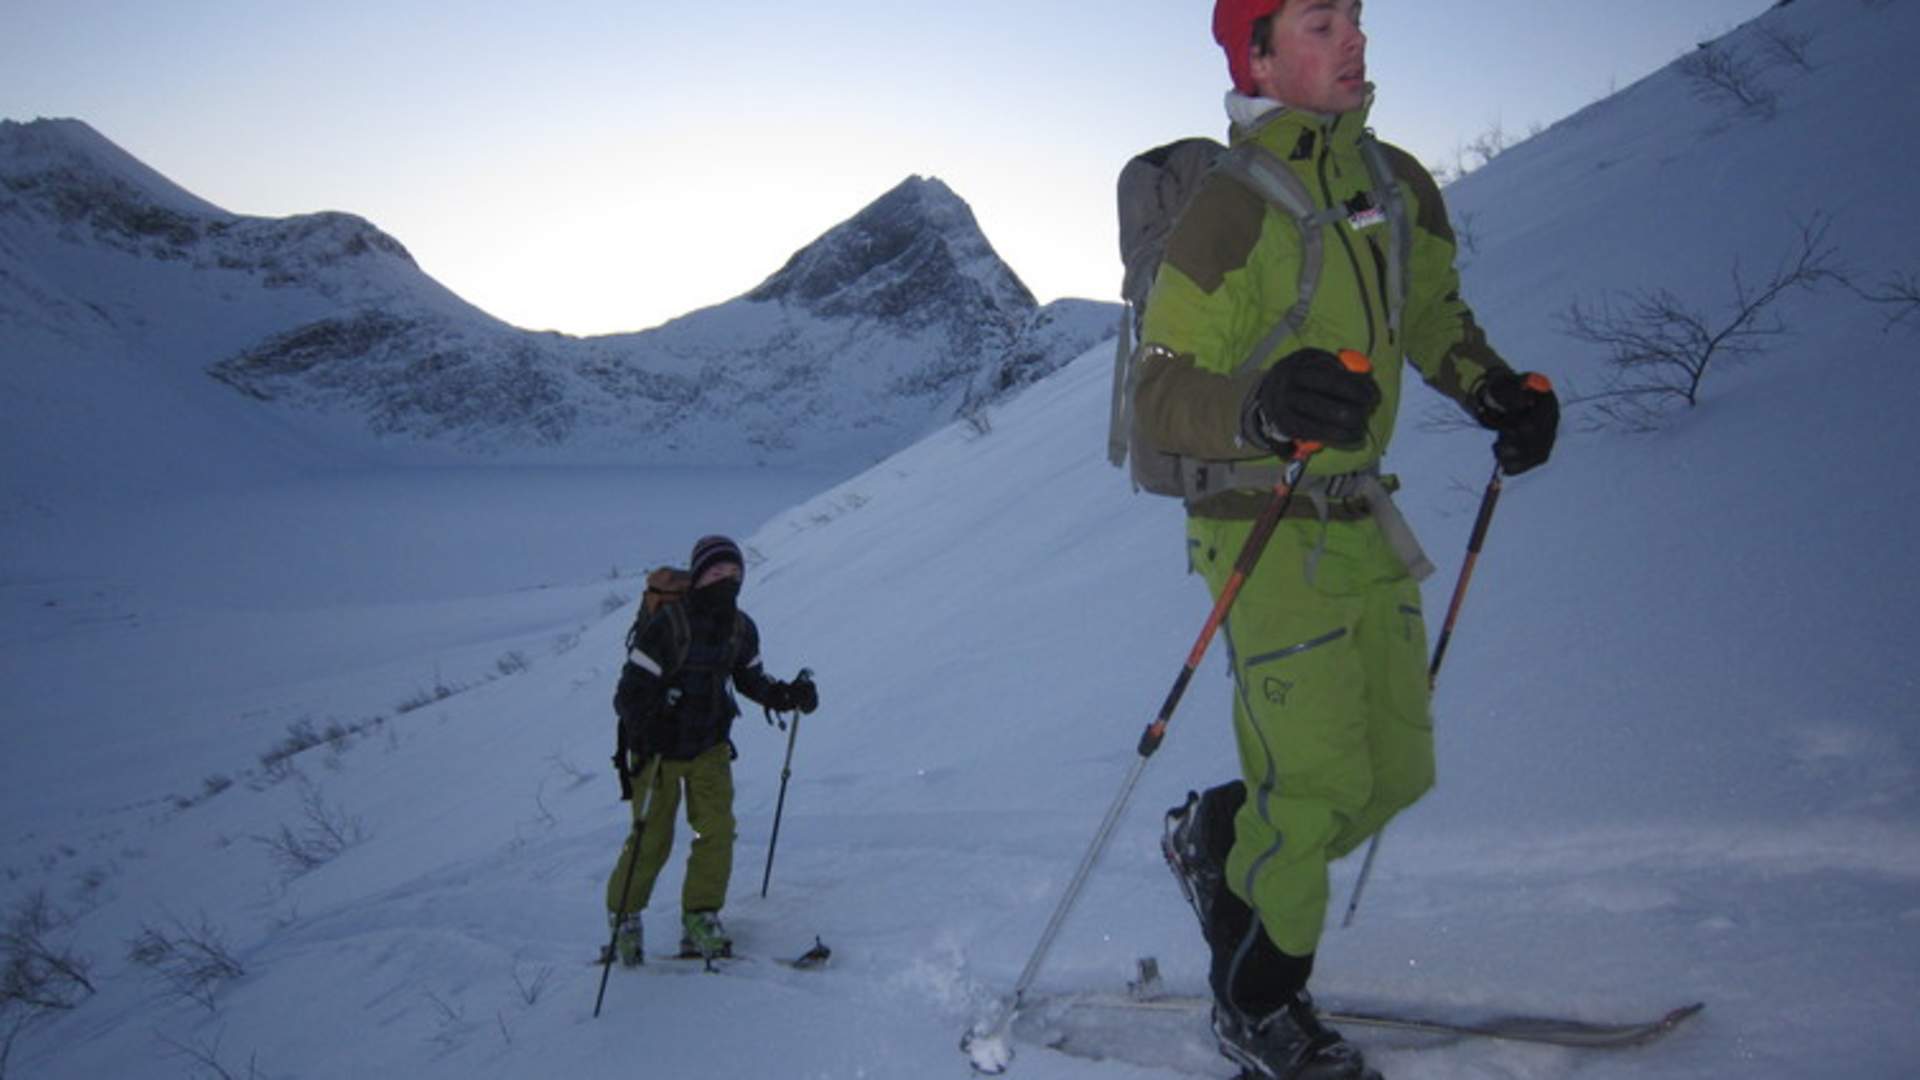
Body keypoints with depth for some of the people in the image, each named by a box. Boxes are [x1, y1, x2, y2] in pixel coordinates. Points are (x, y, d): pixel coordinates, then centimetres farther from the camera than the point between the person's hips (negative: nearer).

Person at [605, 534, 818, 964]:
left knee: (717, 831, -7)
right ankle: (624, 920, 24)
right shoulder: (666, 626, -23)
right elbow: (630, 693, -22)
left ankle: (700, 921, 7)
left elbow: (750, 679, 13)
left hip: (710, 746, 5)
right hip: (658, 749, -5)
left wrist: (787, 695, -5)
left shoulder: (741, 629, -4)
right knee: (652, 840, 2)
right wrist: (646, 734, -40)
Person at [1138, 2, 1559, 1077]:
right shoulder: (1229, 212, -16)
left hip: (1365, 519, 7)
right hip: (1265, 532, -7)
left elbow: (1436, 316, 21)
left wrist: (1496, 388, 2)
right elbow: (1162, 395, -18)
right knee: (1319, 784, -4)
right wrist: (1263, 405, -37)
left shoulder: (1401, 186, 5)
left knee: (1398, 771, 11)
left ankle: (1218, 836, 36)